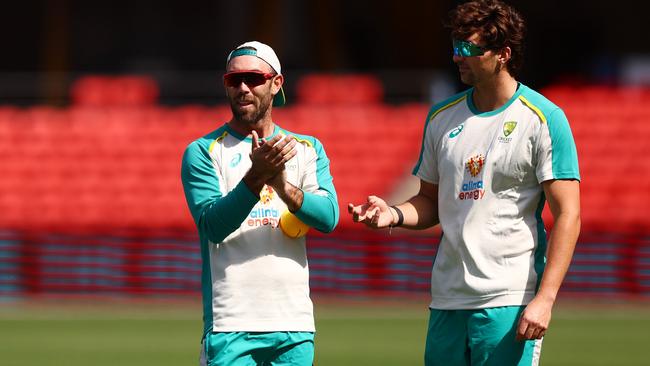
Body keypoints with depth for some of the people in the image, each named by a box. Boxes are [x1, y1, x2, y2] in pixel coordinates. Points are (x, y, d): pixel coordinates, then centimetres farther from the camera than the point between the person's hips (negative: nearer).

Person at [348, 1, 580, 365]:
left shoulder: (544, 119, -5)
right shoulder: (442, 117, 13)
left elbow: (568, 215, -9)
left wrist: (545, 298, -17)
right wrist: (395, 214, -1)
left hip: (510, 304, -6)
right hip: (448, 300, 6)